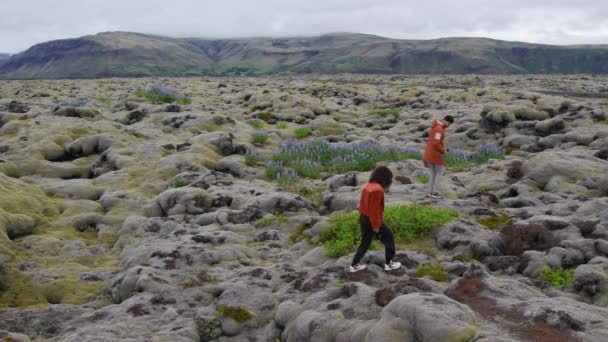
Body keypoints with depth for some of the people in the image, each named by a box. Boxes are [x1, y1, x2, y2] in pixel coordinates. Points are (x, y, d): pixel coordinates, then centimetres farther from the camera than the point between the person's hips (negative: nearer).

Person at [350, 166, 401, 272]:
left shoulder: (367, 186, 5)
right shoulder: (378, 189, -23)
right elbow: (375, 208, -24)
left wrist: (363, 215, 19)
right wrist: (376, 225, -18)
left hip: (363, 218, 8)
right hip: (373, 220, -8)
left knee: (365, 242, 19)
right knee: (389, 238, 11)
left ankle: (354, 265, 22)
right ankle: (388, 263, 19)